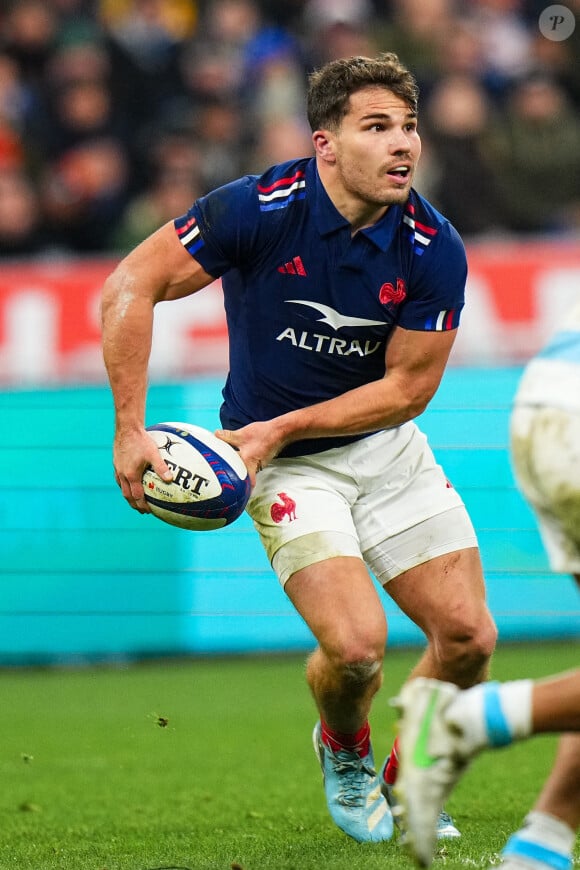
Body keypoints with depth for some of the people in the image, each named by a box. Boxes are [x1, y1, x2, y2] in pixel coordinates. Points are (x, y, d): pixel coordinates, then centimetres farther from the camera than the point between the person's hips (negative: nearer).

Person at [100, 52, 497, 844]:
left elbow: (408, 386, -10)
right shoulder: (259, 209, -22)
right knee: (356, 644, -20)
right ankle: (345, 753, 17)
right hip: (286, 469, -3)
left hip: (386, 445, 3)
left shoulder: (435, 251, -15)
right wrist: (131, 431, -19)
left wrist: (282, 426, -19)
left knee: (468, 637, -5)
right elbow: (130, 288, -16)